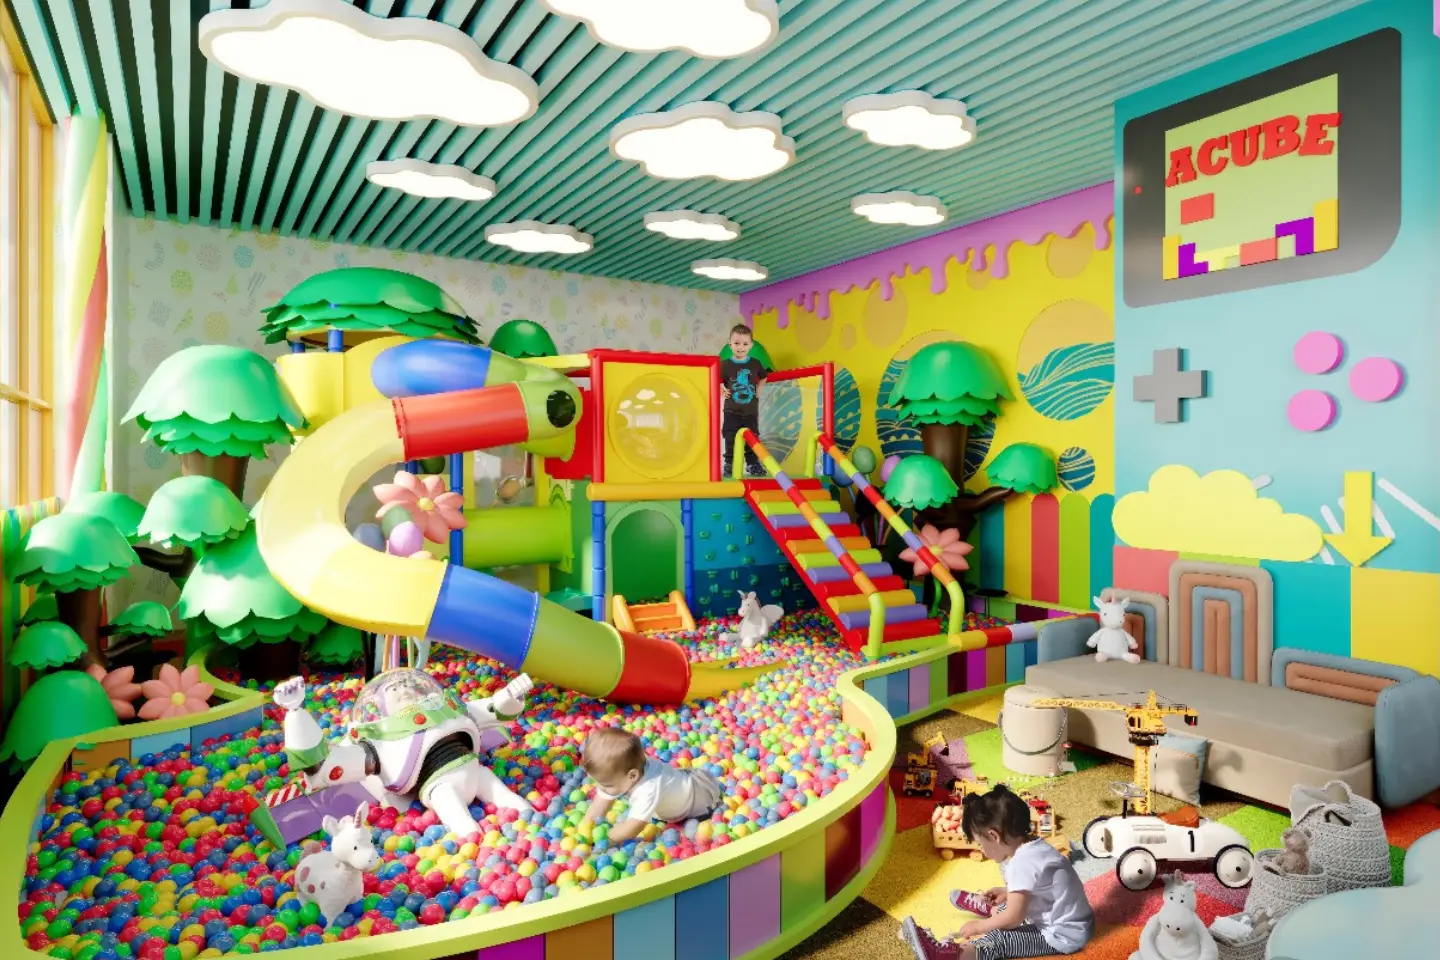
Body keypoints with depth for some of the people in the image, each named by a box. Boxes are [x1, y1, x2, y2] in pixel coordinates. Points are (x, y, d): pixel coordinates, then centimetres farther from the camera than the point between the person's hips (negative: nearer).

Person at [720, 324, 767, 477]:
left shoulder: (755, 364, -2)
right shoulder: (725, 365, -9)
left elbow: (763, 377, 16)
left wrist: (758, 390, 4)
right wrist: (722, 391, -18)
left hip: (751, 411, 2)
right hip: (732, 411, -2)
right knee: (730, 440, 4)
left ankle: (753, 464, 24)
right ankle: (729, 465, 14)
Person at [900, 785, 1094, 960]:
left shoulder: (1021, 865, -26)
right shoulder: (1034, 847, 3)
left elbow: (1014, 918, -22)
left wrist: (978, 926, -11)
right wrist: (1009, 891, 19)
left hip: (1064, 936, -9)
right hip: (1073, 923, 10)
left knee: (1001, 939, -20)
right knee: (1011, 903, 21)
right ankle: (991, 908, 49)